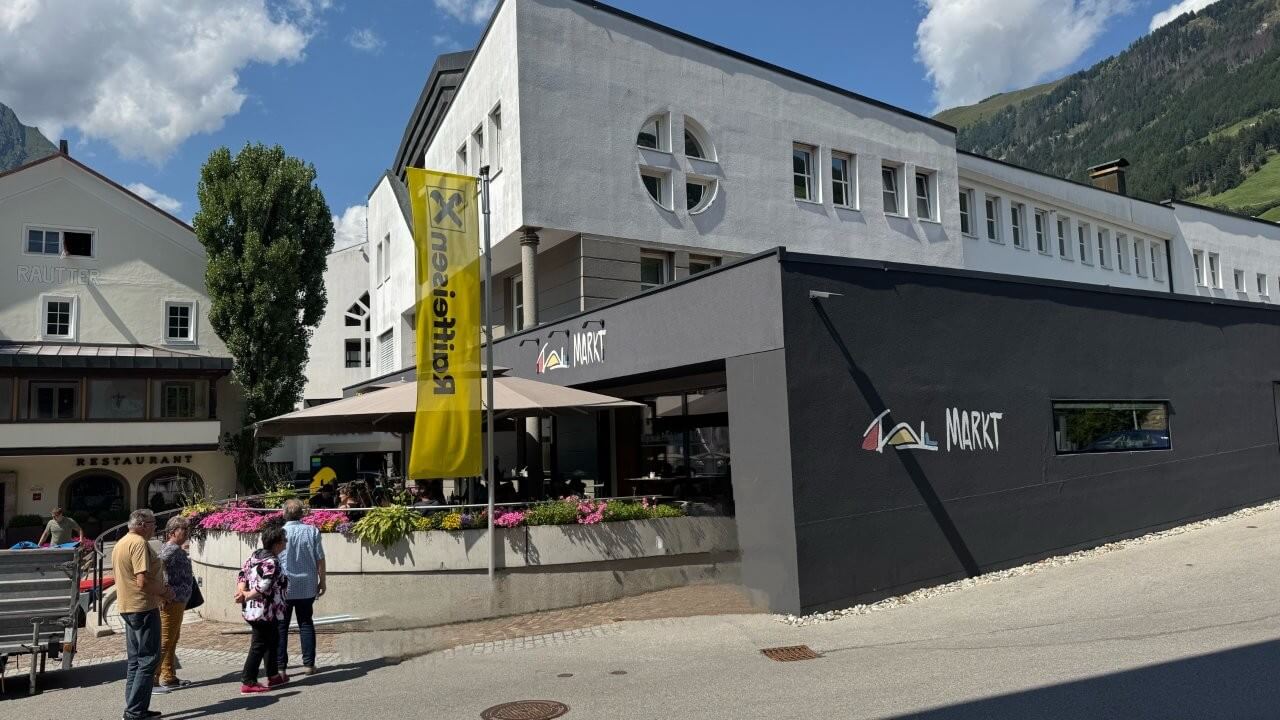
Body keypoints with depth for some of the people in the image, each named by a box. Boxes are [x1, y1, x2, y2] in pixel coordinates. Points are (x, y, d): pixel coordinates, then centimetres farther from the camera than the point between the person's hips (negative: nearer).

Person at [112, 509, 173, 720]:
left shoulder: (121, 543, 15)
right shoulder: (139, 543, -17)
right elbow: (143, 582, -24)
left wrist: (158, 591, 16)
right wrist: (164, 590, -8)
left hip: (127, 607, 10)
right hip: (143, 608, -10)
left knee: (135, 660, 15)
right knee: (148, 660, -4)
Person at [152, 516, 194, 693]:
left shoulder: (178, 550, 17)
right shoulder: (172, 549, -15)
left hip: (178, 601, 10)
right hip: (171, 601, -10)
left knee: (172, 641, 16)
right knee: (164, 641, -8)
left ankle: (169, 678, 24)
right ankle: (152, 680, -6)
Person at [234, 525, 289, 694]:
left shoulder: (255, 554, 8)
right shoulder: (272, 562, -21)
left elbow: (242, 574, 7)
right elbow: (263, 588, -26)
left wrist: (242, 591, -8)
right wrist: (246, 597, -11)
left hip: (252, 610, 10)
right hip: (264, 612, -10)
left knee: (272, 641, 21)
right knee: (259, 646, 1)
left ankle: (273, 676, 31)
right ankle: (248, 683, 7)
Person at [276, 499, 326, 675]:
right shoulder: (312, 531, -4)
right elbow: (320, 559, 0)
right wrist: (322, 581, 10)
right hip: (307, 586, 2)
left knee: (281, 626, 8)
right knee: (306, 623, 12)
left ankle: (280, 666, 8)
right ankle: (308, 664, 13)